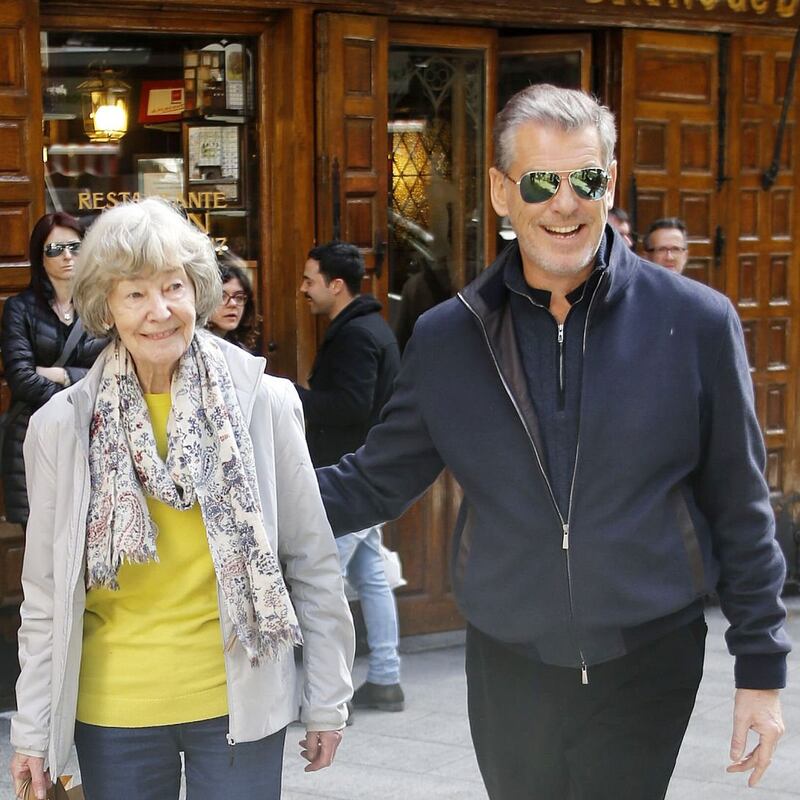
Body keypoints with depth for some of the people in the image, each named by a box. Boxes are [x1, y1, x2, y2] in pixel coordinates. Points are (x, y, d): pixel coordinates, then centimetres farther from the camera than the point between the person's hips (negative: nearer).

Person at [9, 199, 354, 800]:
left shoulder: (265, 404, -5)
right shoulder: (62, 427, -2)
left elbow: (313, 564, 0)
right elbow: (46, 594, 3)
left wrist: (327, 701, 1)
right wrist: (33, 729, 3)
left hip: (240, 701, -1)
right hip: (112, 709, 1)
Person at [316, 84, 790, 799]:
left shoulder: (697, 323, -5)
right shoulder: (446, 339, 1)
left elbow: (739, 510, 0)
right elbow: (374, 483, 8)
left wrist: (762, 667, 1)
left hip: (648, 667, -2)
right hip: (508, 673, 2)